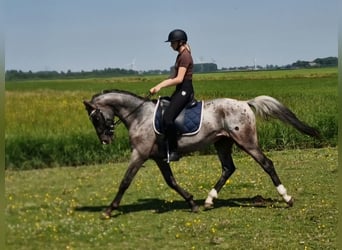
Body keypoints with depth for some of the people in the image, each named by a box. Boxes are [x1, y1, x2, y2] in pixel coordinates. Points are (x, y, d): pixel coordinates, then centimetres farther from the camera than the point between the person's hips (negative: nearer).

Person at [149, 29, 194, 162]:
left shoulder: (185, 56, -13)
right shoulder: (180, 56, 17)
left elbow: (179, 79, -21)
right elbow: (173, 77, 19)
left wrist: (160, 86, -18)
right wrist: (157, 86, 11)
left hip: (185, 91, -11)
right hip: (180, 90, 11)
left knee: (167, 118, -23)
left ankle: (173, 152, -18)